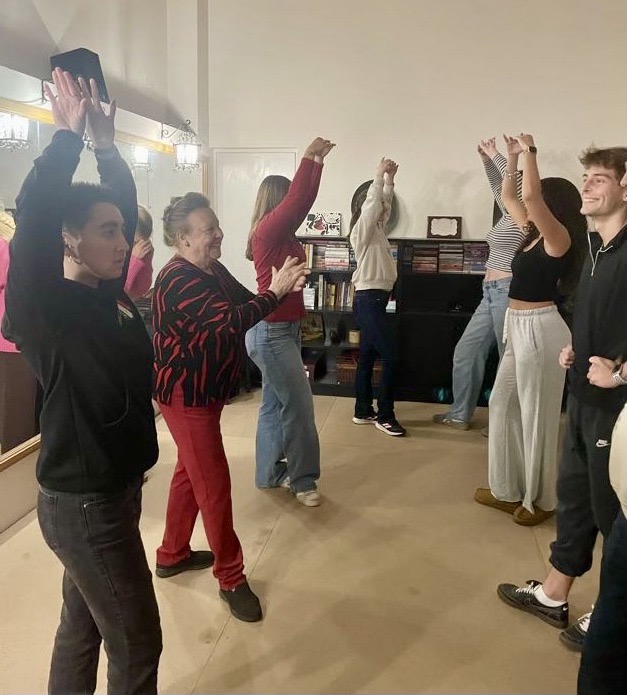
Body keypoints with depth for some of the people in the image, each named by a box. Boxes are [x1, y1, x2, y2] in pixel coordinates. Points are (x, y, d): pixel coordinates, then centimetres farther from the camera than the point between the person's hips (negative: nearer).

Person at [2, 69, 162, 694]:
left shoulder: (106, 292, 2)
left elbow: (124, 205, 9)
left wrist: (105, 144, 0)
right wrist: (68, 134, -23)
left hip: (108, 491, 8)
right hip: (84, 505, -8)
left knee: (82, 624, 24)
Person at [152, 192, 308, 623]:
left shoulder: (213, 270, 7)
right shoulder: (179, 280, -24)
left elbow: (244, 305, 4)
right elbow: (229, 322, -33)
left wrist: (282, 287, -13)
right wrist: (277, 291, -31)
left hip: (206, 391, 10)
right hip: (186, 396, -10)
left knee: (190, 473, 21)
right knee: (214, 485, -2)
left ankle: (172, 554, 39)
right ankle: (231, 579, 14)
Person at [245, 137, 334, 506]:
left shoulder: (282, 235, 12)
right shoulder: (267, 230, -13)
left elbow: (305, 199, 16)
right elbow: (298, 197, -19)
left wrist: (318, 161, 16)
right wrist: (309, 156, -10)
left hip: (285, 328, 10)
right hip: (271, 331, -10)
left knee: (275, 404, 14)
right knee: (299, 405, -5)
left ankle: (270, 473, 24)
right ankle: (303, 480, 7)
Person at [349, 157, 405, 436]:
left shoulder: (377, 230, 17)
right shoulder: (362, 231, -7)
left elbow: (384, 204, 24)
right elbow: (371, 202, -16)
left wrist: (389, 179, 16)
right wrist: (380, 174, -8)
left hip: (375, 299, 10)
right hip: (368, 299, -10)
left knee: (367, 357, 11)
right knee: (391, 357, -11)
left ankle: (363, 411, 18)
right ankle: (385, 416, -3)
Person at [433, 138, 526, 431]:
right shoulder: (509, 216, 15)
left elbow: (516, 181, -21)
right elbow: (498, 186, 26)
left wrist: (495, 154, -11)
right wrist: (487, 159, 16)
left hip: (507, 292, -9)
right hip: (492, 293, 9)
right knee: (466, 351, 11)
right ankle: (460, 414, 20)